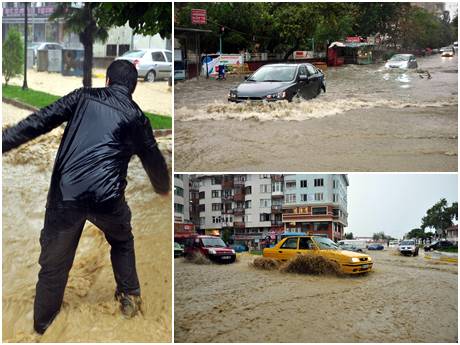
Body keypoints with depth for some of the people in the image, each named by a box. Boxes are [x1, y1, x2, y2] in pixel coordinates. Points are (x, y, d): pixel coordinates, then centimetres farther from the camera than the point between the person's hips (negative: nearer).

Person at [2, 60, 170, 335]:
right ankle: (130, 298, 38)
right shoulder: (136, 116, 12)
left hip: (66, 191, 0)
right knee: (122, 241, 31)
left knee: (54, 262, 16)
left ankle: (42, 324, 29)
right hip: (107, 196, 0)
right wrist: (163, 188, 41)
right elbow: (153, 159, 22)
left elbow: (38, 122, 3)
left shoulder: (83, 97, 12)